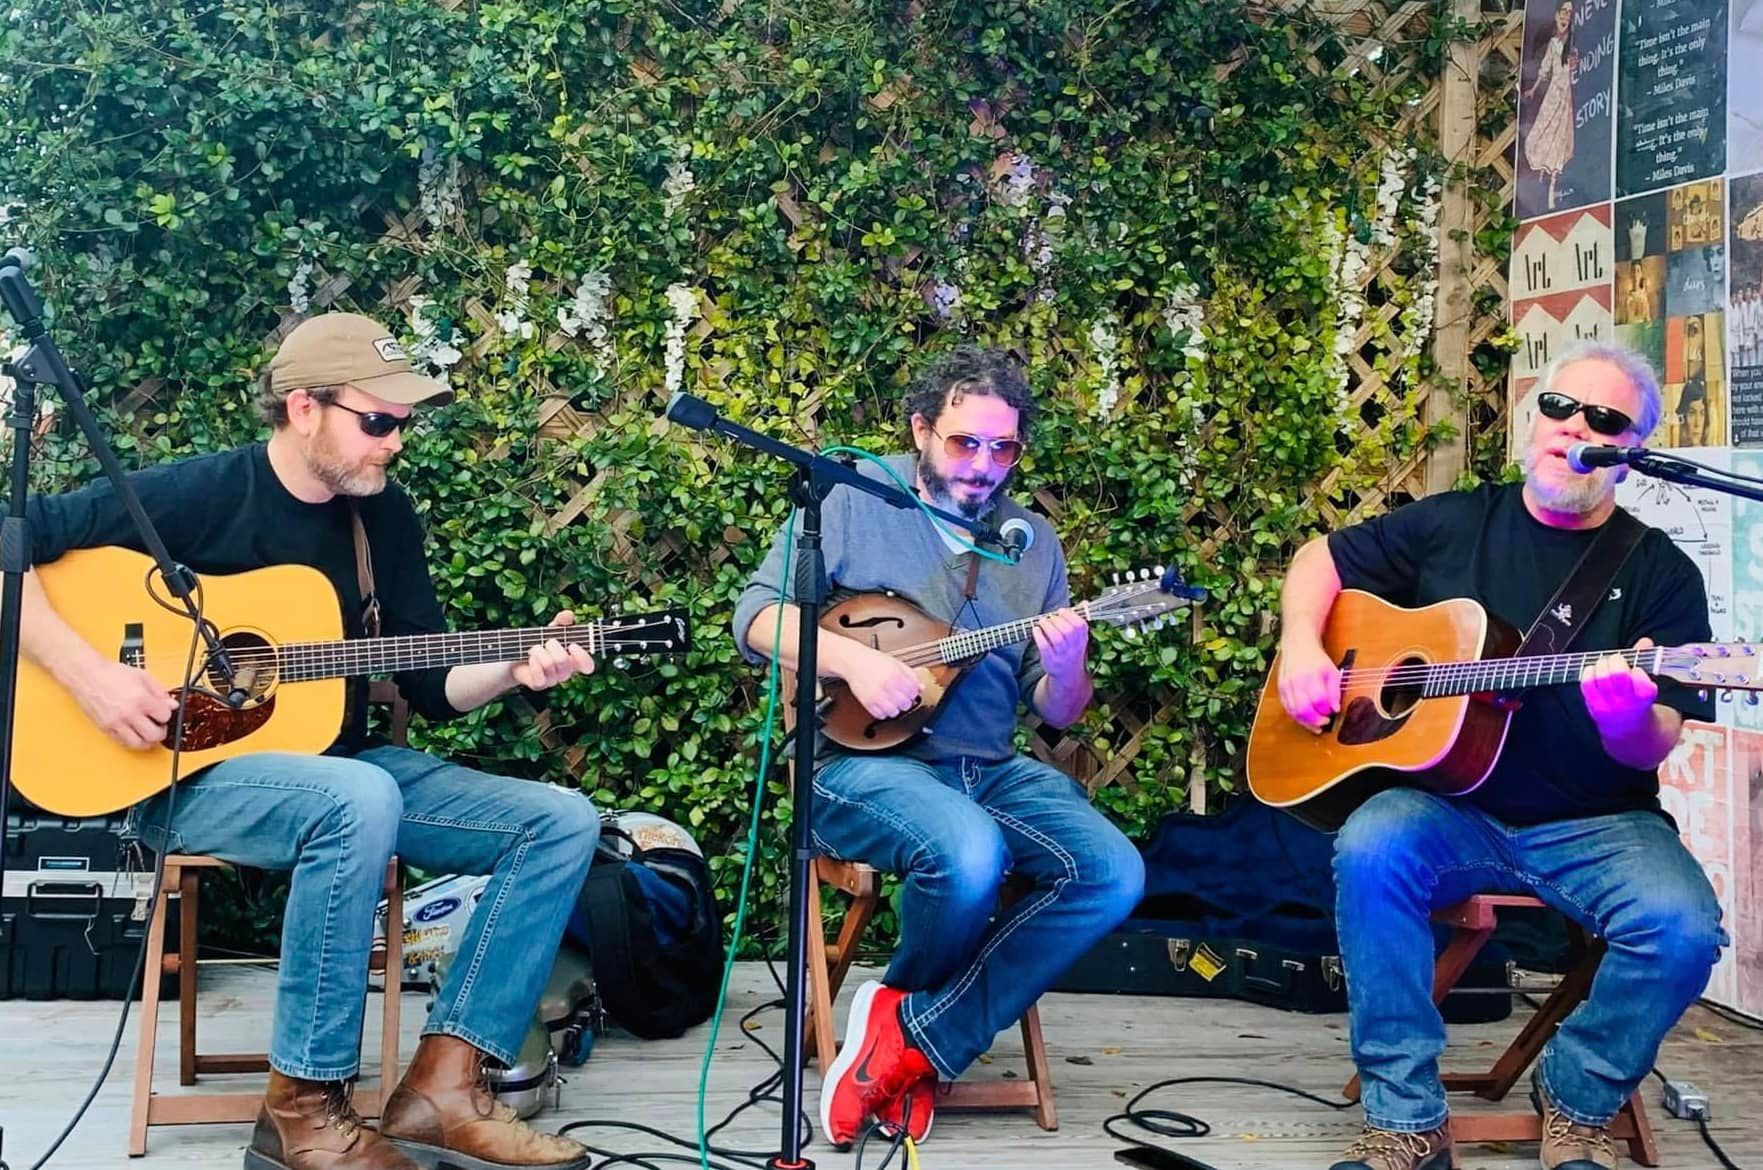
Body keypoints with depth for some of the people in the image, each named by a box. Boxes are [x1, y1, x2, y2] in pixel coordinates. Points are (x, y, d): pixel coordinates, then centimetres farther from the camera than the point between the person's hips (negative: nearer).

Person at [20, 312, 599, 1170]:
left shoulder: (384, 513, 5)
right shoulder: (196, 494, -11)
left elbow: (431, 686, 6)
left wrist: (515, 670, -13)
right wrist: (87, 672, -22)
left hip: (337, 768, 6)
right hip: (186, 776, -6)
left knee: (562, 821, -10)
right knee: (361, 800, -40)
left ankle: (441, 1089, -15)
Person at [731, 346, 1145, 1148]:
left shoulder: (1034, 542, 11)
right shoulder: (857, 497, 0)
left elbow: (1057, 714, 10)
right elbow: (757, 615, -6)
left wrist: (1066, 670, -14)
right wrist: (852, 657, -22)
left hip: (991, 770, 5)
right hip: (862, 760, -5)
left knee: (1114, 874, -18)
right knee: (971, 854, -35)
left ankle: (914, 1036, -10)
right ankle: (911, 992, 2)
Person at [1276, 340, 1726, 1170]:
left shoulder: (1660, 573, 1)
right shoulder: (1454, 524, 7)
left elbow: (1653, 751, -6)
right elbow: (1322, 559, 16)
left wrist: (1629, 719, -30)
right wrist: (1301, 644, -4)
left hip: (1595, 826, 0)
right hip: (1449, 807, 1)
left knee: (1682, 929, -29)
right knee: (1371, 849, -32)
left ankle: (1576, 1101, 2)